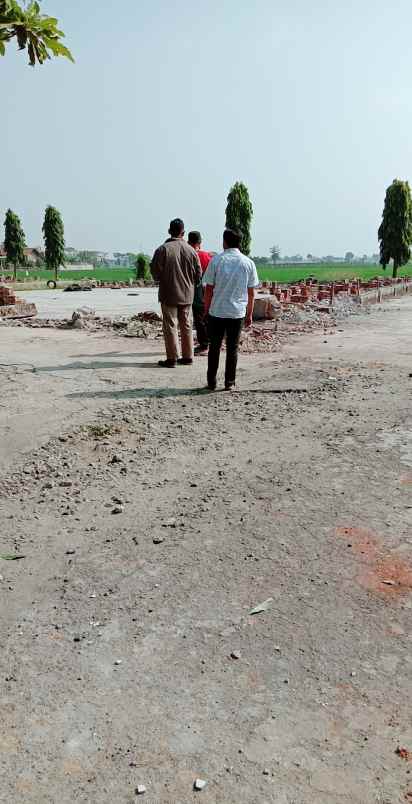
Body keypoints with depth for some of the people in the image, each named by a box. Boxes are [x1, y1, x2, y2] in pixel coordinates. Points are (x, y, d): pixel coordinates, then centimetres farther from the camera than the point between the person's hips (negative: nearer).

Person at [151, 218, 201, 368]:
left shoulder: (163, 250, -12)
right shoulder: (191, 251, 0)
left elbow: (155, 273, -9)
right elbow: (198, 275, 4)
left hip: (168, 295, -4)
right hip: (187, 295, 4)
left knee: (170, 326, 2)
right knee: (186, 326, 12)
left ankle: (172, 359, 3)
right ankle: (187, 357, 17)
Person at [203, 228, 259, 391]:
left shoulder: (216, 260, -4)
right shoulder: (248, 263, 1)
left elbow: (209, 289, -3)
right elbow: (251, 293, 3)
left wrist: (206, 310, 7)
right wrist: (249, 314, 12)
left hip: (216, 311, -1)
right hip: (238, 312, 1)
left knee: (214, 347, 10)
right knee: (232, 348, 9)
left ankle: (211, 382, 14)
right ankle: (230, 383, 12)